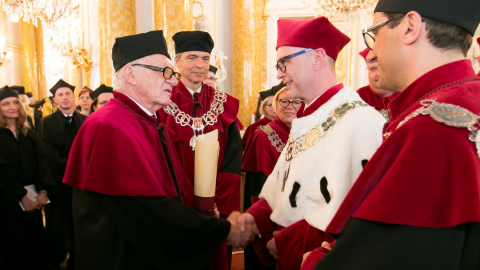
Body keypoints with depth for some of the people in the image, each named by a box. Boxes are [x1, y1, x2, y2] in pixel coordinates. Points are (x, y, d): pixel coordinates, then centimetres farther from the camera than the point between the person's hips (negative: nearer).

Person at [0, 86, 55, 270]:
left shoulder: (29, 133, 8)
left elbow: (40, 163, -1)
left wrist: (43, 191, -13)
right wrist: (21, 197, -19)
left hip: (31, 198, 5)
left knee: (35, 243, 14)